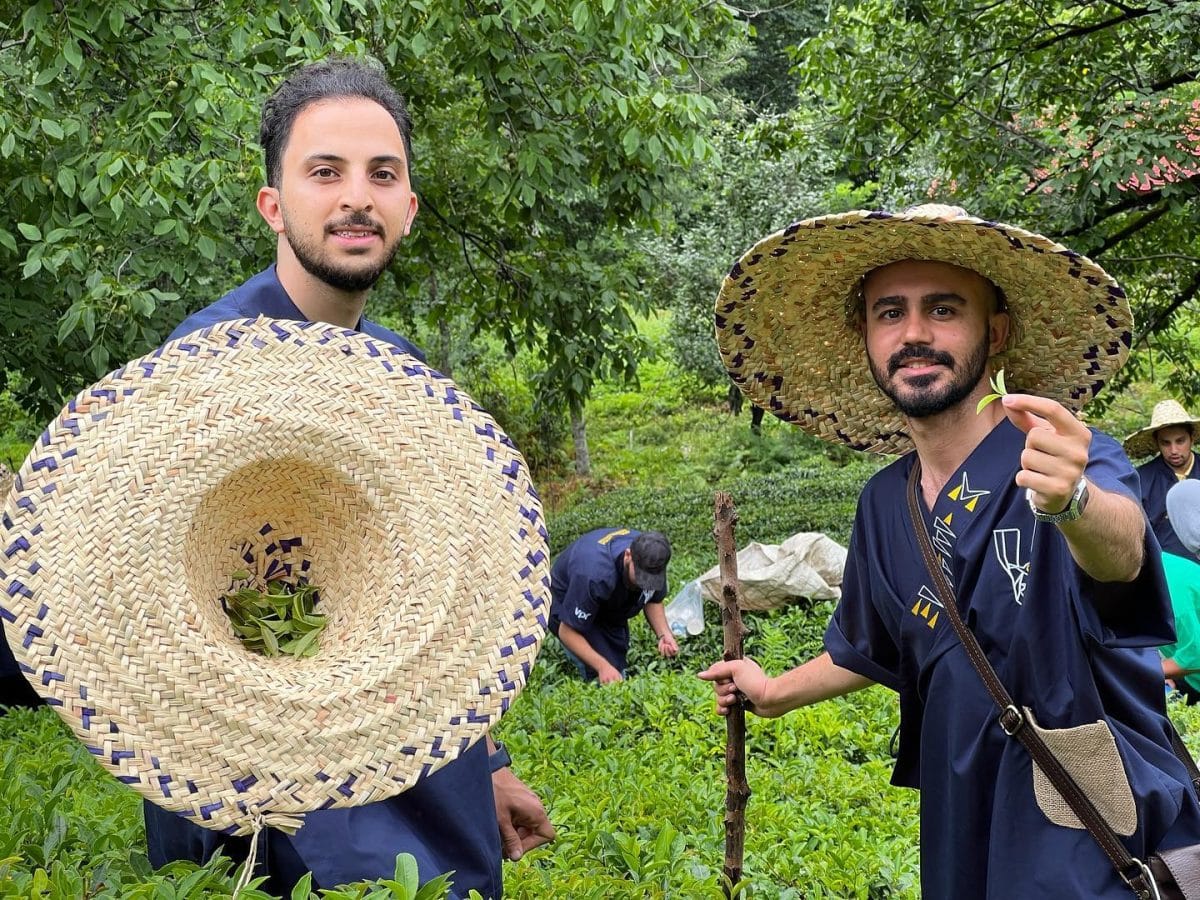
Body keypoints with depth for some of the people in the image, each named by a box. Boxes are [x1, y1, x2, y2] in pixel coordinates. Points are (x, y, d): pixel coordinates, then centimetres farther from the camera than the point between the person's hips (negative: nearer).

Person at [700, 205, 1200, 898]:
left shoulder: (1075, 463, -17)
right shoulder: (884, 503, 3)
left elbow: (1123, 550, -42)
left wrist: (1072, 502, -61)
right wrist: (775, 693, 23)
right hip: (961, 842, 6)